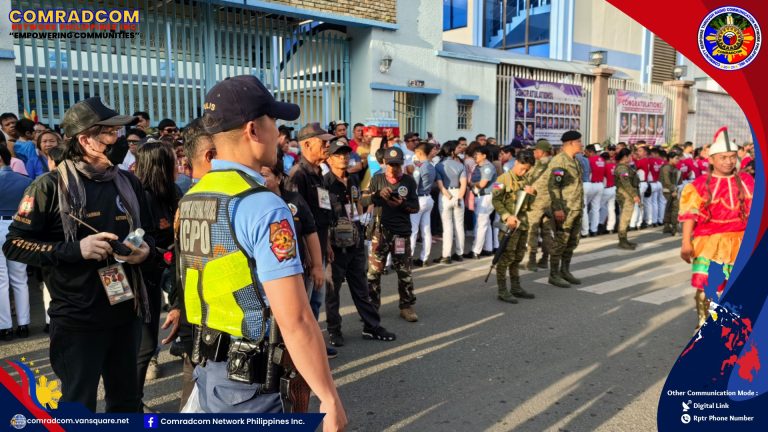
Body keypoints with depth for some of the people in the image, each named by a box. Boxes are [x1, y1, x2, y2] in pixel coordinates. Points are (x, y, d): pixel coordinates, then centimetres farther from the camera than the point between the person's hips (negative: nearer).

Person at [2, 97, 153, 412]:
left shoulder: (129, 182, 6)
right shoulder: (51, 186, -10)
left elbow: (147, 233, 18)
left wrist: (146, 250, -5)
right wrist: (75, 249, -22)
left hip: (126, 312, 5)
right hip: (77, 320, -5)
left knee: (126, 402, 20)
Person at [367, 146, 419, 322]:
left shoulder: (409, 181, 5)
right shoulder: (377, 179, 5)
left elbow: (415, 208, 5)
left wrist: (402, 204, -14)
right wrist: (379, 194, -14)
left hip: (401, 232, 0)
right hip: (380, 230, 0)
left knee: (404, 271, 6)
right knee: (374, 271, 2)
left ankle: (406, 306, 18)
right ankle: (372, 306, 14)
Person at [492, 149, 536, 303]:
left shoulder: (525, 180, 15)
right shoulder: (503, 179, -10)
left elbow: (529, 204, 23)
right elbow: (496, 201, -16)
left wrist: (530, 193, 1)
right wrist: (507, 216, -25)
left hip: (523, 223, 8)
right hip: (510, 224, -8)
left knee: (518, 257, 14)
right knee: (506, 258, -5)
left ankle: (516, 287, 23)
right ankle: (502, 291, -1)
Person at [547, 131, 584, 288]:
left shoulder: (575, 160, 16)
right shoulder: (559, 160, -13)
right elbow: (553, 186, -19)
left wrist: (581, 206, 19)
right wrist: (557, 208, -23)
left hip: (577, 208, 9)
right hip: (565, 209, -9)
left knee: (572, 242, 13)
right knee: (560, 242, -4)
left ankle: (565, 271, 24)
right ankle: (554, 275, 5)